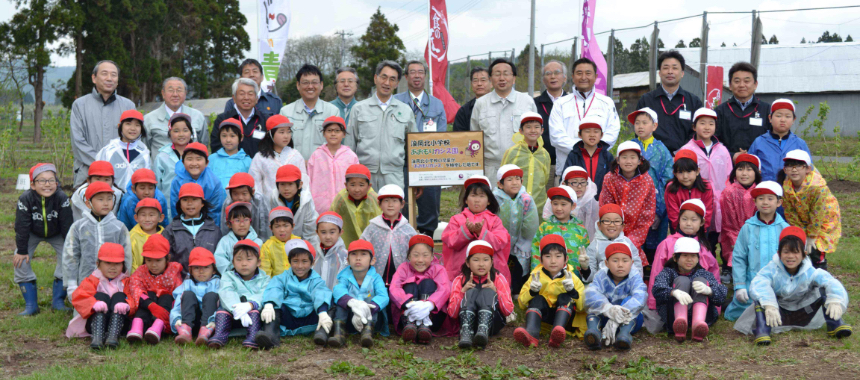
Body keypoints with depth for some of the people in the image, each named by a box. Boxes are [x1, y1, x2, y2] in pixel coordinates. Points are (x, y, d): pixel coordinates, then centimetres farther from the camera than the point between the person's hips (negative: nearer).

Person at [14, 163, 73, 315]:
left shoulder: (61, 198, -31)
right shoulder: (25, 199, -31)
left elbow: (67, 225, -22)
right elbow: (21, 227, -22)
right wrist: (21, 250, -17)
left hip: (56, 233, 0)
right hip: (33, 233, 0)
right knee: (20, 260, -14)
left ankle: (58, 300, -1)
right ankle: (30, 304, -4)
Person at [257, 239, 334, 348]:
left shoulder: (316, 281, 11)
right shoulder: (283, 278, 15)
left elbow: (321, 294, -12)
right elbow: (273, 290, -8)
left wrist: (323, 313, -36)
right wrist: (268, 305, -32)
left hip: (309, 321, -1)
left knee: (329, 300, -19)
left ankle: (322, 331, -40)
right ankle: (270, 333, -46)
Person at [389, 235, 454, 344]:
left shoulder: (438, 269, 6)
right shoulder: (404, 268, 8)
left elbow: (445, 290, -16)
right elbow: (394, 289, -13)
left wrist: (429, 304, -40)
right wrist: (409, 303, -36)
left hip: (432, 316, 0)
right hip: (407, 315, 0)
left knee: (428, 283, -16)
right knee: (411, 285, -17)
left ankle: (425, 325, -38)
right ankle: (409, 323, -42)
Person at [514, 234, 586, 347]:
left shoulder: (572, 278, 0)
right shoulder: (536, 276, 1)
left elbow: (582, 307, -7)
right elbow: (521, 303, -2)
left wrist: (572, 291, -24)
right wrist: (532, 292, -22)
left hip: (565, 315, -1)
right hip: (542, 317, 1)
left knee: (565, 297, -25)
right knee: (537, 299, -24)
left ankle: (557, 333, -49)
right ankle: (531, 333, -50)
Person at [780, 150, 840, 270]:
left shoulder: (818, 186, -34)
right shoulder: (785, 186, -18)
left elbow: (817, 215, -25)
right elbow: (790, 212, -7)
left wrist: (812, 236, -16)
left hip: (824, 221, -4)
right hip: (803, 222, 4)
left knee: (815, 252, -12)